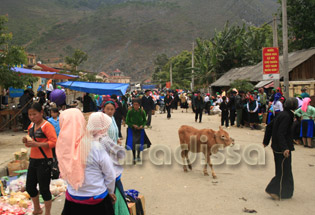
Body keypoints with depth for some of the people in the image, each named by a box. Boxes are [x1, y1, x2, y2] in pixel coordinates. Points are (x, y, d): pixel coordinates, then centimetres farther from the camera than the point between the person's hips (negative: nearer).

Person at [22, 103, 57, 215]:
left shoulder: (47, 125, -15)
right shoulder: (31, 126, 9)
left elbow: (54, 142, -23)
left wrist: (36, 144, -29)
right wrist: (27, 142, -2)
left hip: (44, 161, -8)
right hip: (33, 159, 8)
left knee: (44, 189, 2)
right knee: (30, 187, 19)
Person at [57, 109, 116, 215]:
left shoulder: (63, 145, -14)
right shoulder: (96, 147, -21)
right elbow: (110, 175, -12)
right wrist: (111, 192, 7)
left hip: (72, 198, 3)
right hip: (97, 199, -3)